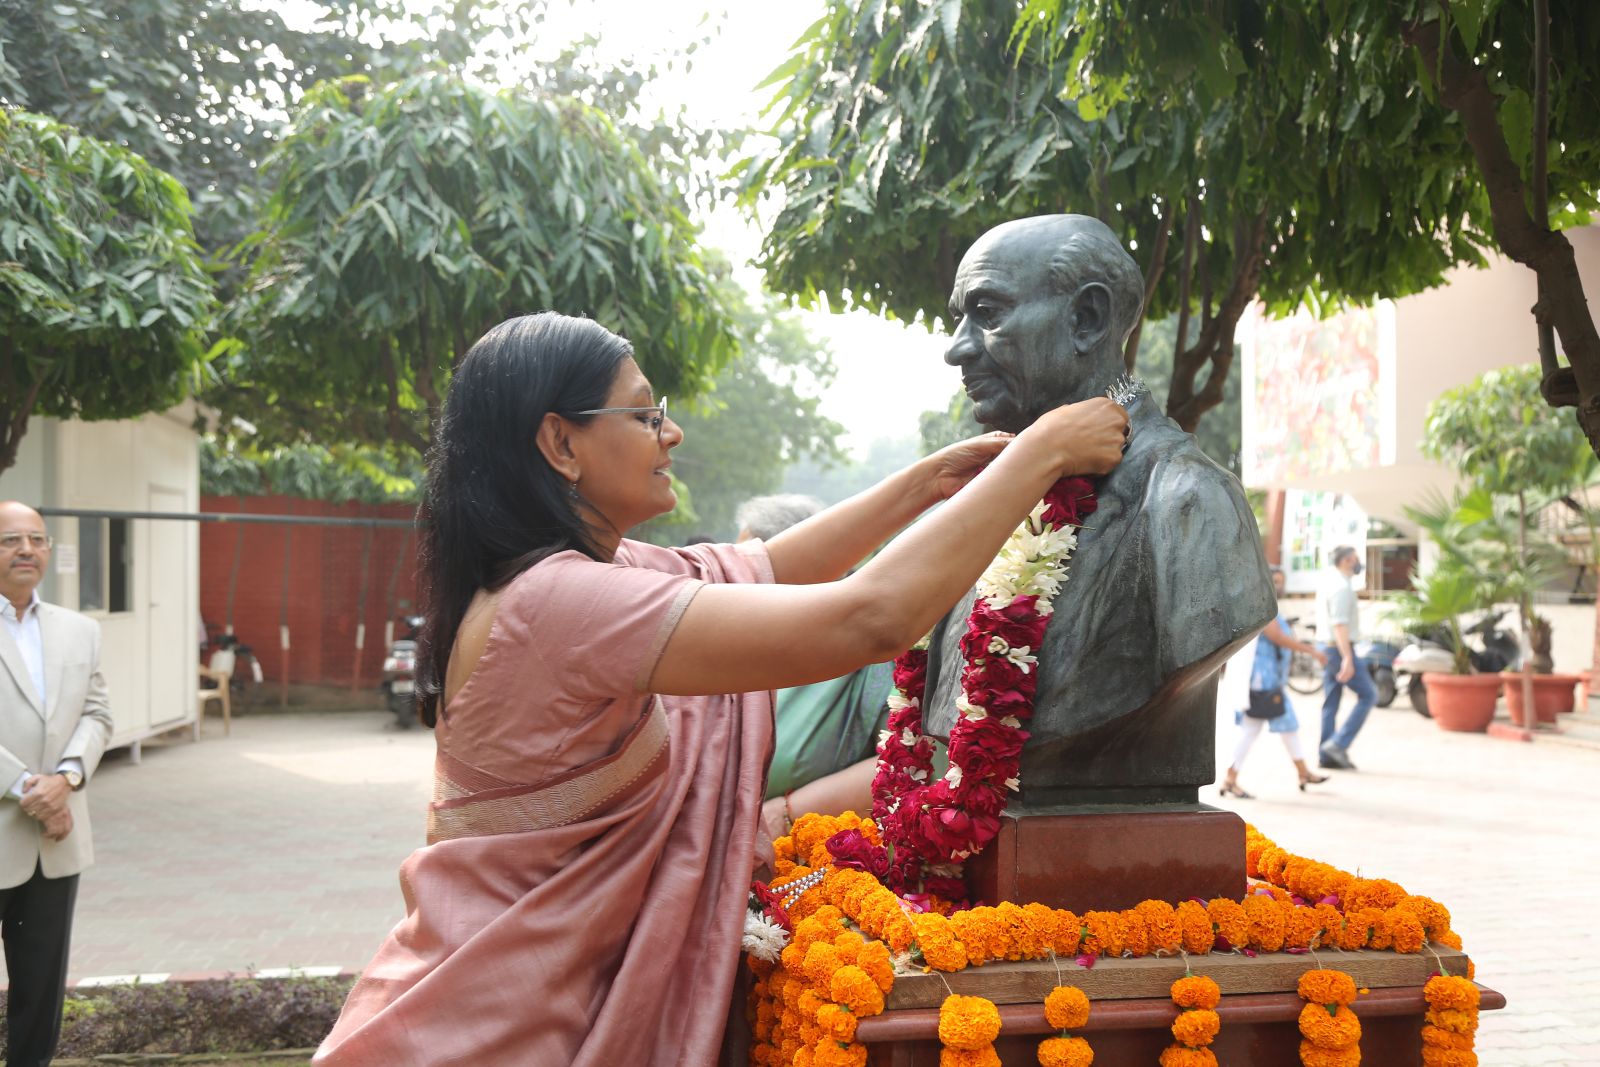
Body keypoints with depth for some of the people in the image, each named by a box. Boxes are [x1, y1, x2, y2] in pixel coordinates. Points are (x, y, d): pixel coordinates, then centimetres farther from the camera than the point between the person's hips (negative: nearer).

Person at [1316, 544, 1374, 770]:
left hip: (1327, 648, 10)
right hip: (1340, 649, -10)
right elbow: (1339, 625, -24)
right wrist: (1347, 659, -27)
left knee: (1330, 703, 10)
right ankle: (1338, 744, -8)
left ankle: (1326, 756, 11)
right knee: (1368, 695, -3)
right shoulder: (1342, 587, -16)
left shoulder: (1328, 582, 15)